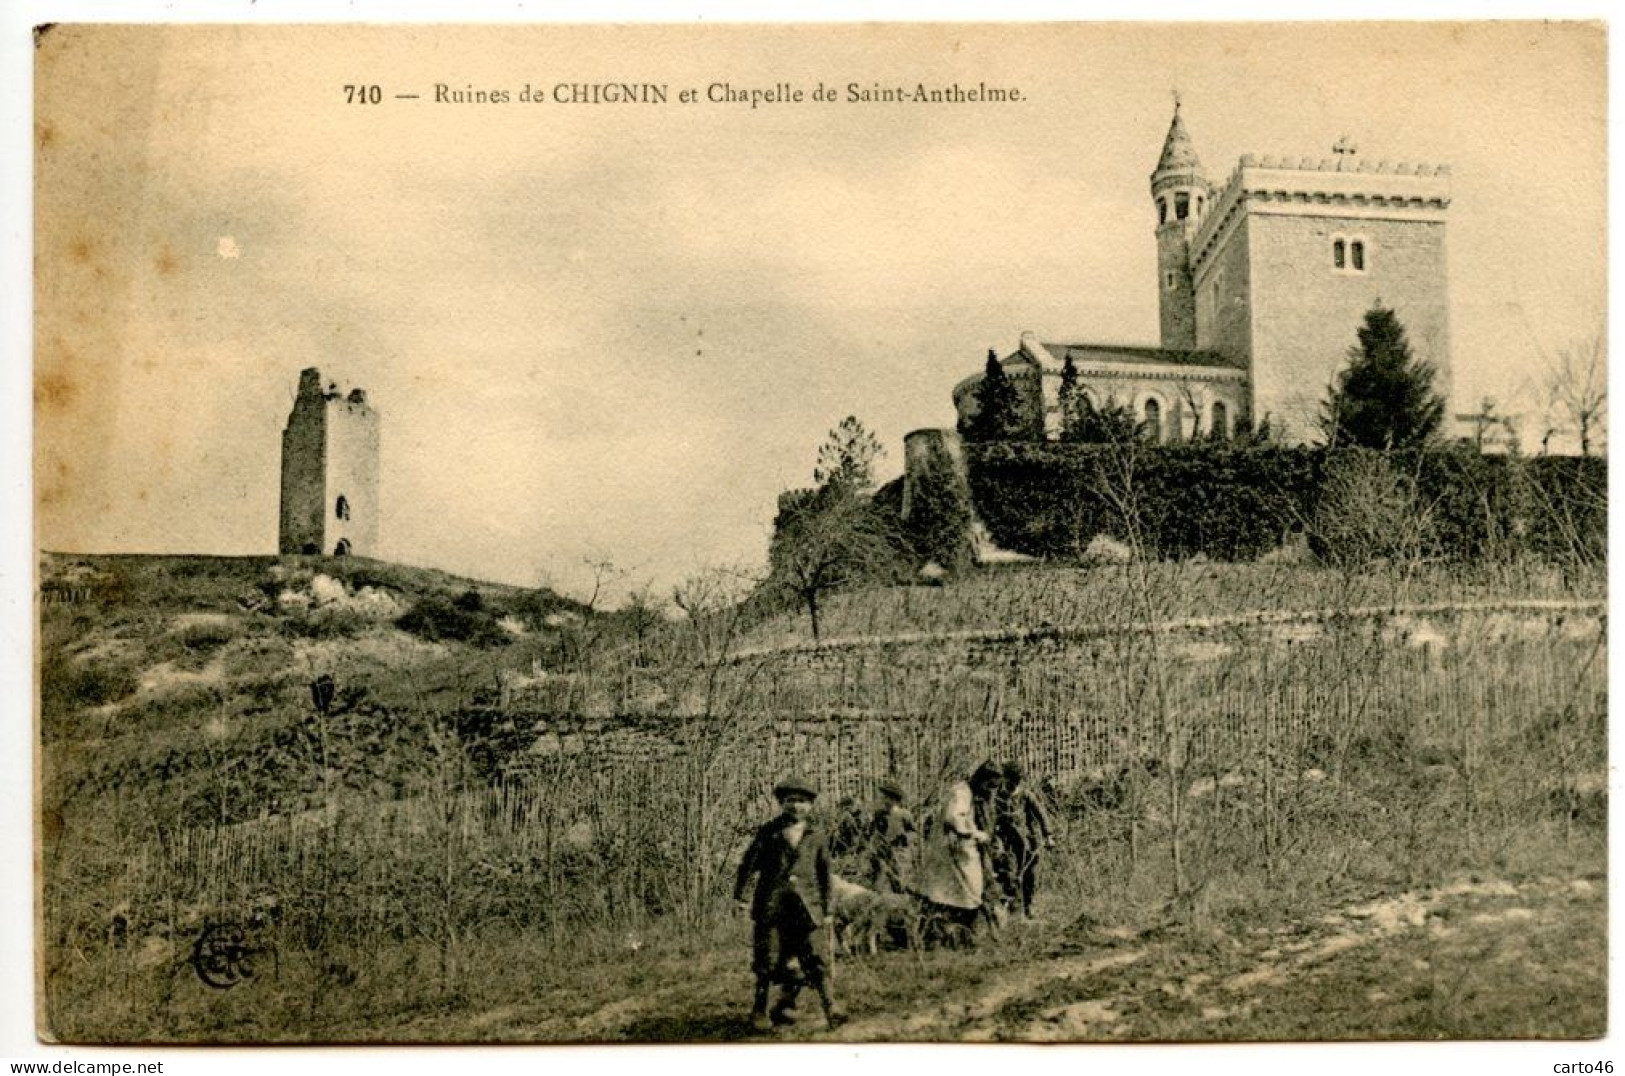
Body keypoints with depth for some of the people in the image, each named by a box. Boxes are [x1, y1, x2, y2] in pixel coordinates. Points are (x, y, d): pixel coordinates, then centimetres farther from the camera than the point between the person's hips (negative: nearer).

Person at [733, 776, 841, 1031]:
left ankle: (830, 1009, 0)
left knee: (816, 958, -6)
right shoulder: (767, 831, 5)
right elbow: (749, 862, 9)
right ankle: (759, 1011, 16)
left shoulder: (817, 836, 9)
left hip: (805, 906, 1)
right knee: (767, 960, 1)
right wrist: (739, 894, 3)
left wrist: (825, 908, 16)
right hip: (770, 904, -1)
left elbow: (824, 873, 16)